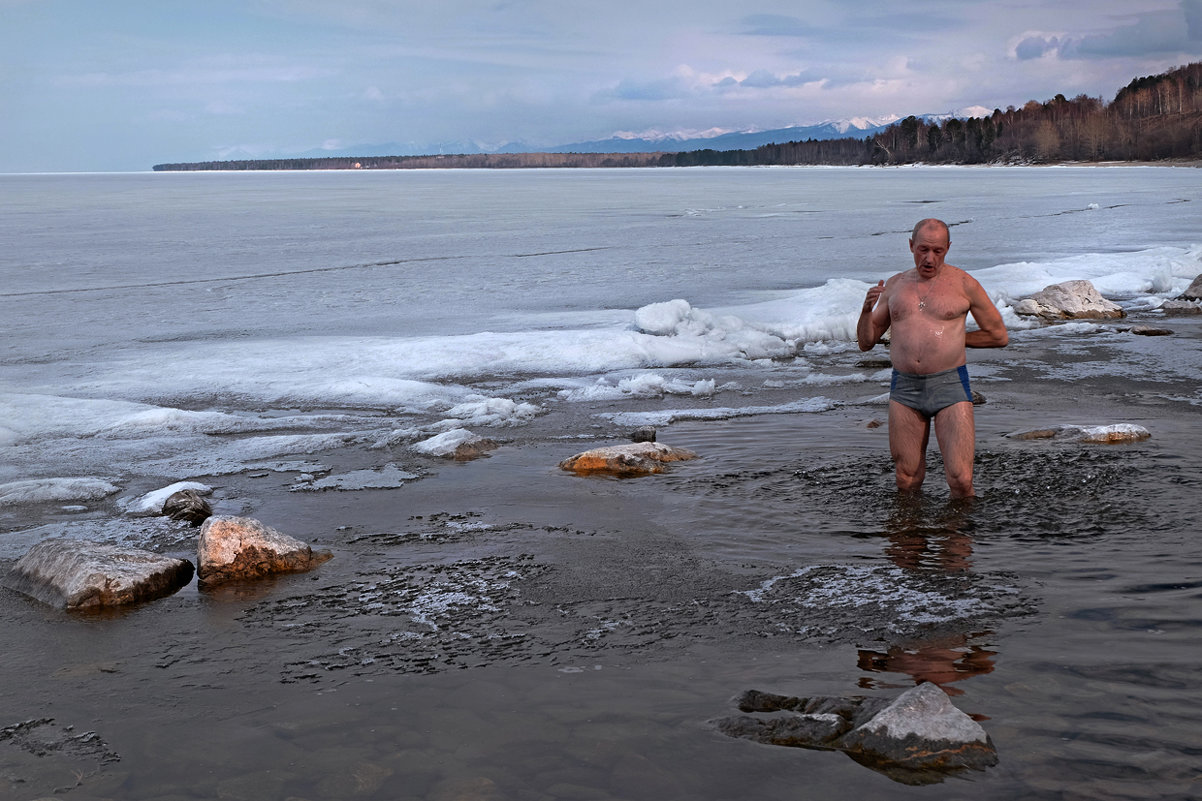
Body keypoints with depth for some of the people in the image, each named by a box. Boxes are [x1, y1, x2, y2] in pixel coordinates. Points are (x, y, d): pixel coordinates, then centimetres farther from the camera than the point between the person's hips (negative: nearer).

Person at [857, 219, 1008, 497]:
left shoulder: (963, 283, 3)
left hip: (950, 385, -3)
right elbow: (866, 342, 13)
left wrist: (954, 337, 5)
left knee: (961, 481, -10)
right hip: (904, 387, 3)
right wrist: (867, 309, -5)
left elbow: (999, 336, 9)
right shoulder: (895, 285, 12)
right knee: (907, 482, 5)